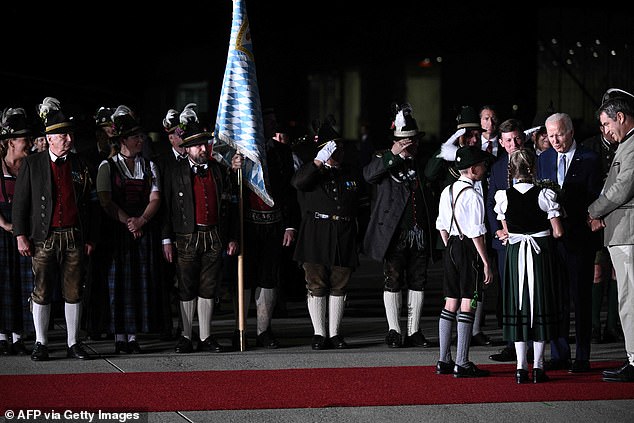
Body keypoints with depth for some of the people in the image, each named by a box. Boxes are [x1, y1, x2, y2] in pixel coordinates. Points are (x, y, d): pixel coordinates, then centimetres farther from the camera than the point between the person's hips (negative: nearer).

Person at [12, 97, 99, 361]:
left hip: (75, 238, 2)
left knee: (74, 292, 5)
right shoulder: (32, 165, 3)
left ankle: (73, 343, 13)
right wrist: (21, 236, -5)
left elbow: (92, 204, 12)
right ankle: (41, 344, 10)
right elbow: (20, 201, 2)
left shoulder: (80, 166, 9)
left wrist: (91, 239, 6)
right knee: (42, 292, 1)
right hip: (44, 238, -2)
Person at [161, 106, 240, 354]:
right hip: (186, 238, -2)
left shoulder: (218, 170, 9)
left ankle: (206, 337, 13)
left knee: (208, 289, 6)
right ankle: (186, 337, 10)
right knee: (187, 290, 2)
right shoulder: (175, 172, 1)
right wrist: (166, 240, -6)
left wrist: (232, 238, 8)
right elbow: (166, 207, -1)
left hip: (214, 238, 3)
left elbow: (230, 205, 12)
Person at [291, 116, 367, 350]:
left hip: (344, 236, 3)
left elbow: (360, 199, 21)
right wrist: (320, 160, -21)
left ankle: (335, 333, 12)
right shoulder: (312, 170, 4)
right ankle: (319, 333, 5)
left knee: (339, 285, 4)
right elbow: (298, 182, -16)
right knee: (316, 285, -2)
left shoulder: (353, 172, 15)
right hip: (315, 235, -2)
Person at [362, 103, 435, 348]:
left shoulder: (422, 163, 14)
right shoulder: (384, 161, 1)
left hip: (420, 234, 4)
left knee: (418, 282, 6)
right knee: (393, 282, 0)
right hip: (394, 233, -4)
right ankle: (393, 331, 9)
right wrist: (393, 155, -22)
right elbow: (368, 175, -19)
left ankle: (414, 331, 13)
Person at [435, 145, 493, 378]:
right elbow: (476, 233, -17)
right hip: (469, 250, -8)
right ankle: (462, 364, -3)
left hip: (450, 248, 8)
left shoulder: (447, 191, 9)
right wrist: (486, 263, -13)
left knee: (451, 303, 13)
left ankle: (444, 361, 17)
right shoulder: (473, 195, -15)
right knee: (467, 305, -4)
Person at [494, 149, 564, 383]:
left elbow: (507, 232, 2)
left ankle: (521, 367, 3)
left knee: (518, 305, 7)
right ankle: (538, 366, 5)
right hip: (541, 254, -1)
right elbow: (558, 232, -6)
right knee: (541, 305, 6)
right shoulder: (544, 194, -10)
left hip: (515, 254, 1)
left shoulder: (503, 196, -5)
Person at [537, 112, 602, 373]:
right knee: (556, 297, 6)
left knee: (580, 298, 0)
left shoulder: (589, 160, -3)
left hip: (579, 238, -4)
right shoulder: (544, 159, 12)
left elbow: (595, 199, -5)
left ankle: (582, 357, 5)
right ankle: (559, 354, 13)